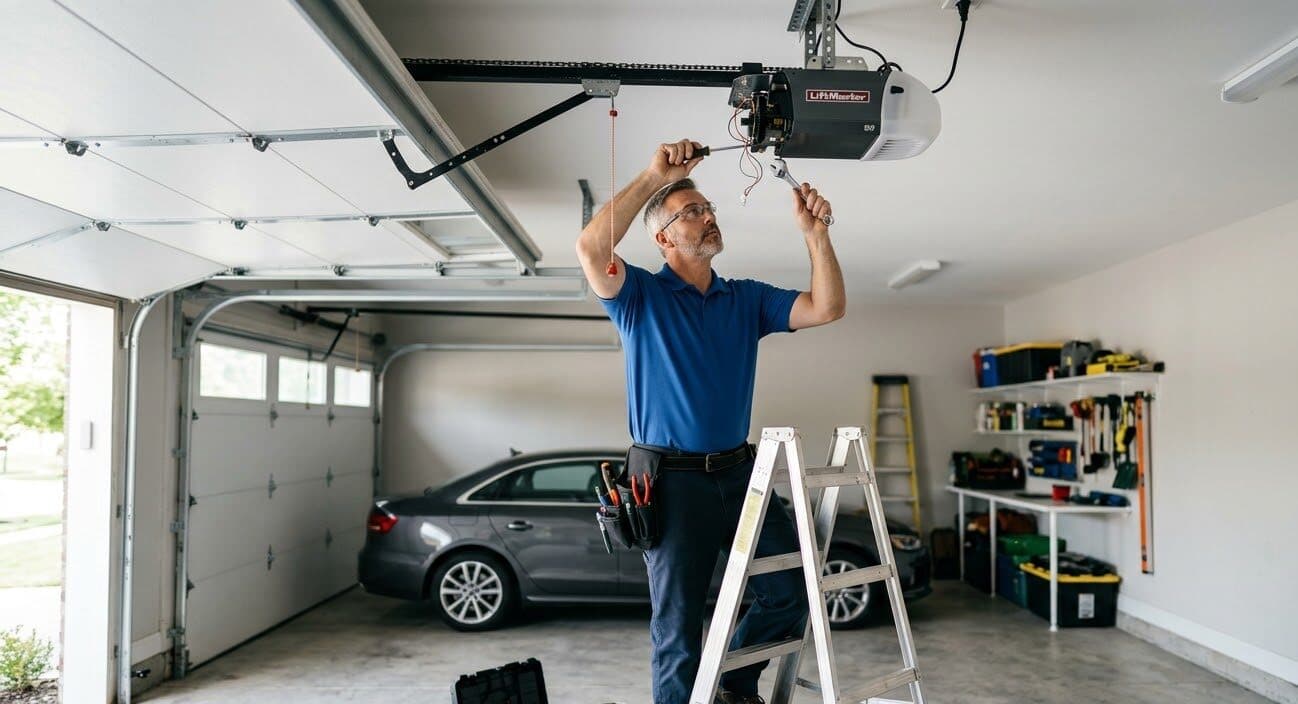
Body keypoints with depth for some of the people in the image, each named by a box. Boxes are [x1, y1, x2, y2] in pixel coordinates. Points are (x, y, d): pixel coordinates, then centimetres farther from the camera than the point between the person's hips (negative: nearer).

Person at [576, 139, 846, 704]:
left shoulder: (747, 298, 13)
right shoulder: (641, 296, -1)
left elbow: (826, 308, 4)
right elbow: (591, 248, -21)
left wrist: (814, 232, -7)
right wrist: (654, 176, -20)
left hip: (739, 471, 5)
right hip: (672, 481, -5)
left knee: (791, 589, 5)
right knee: (677, 623, 2)